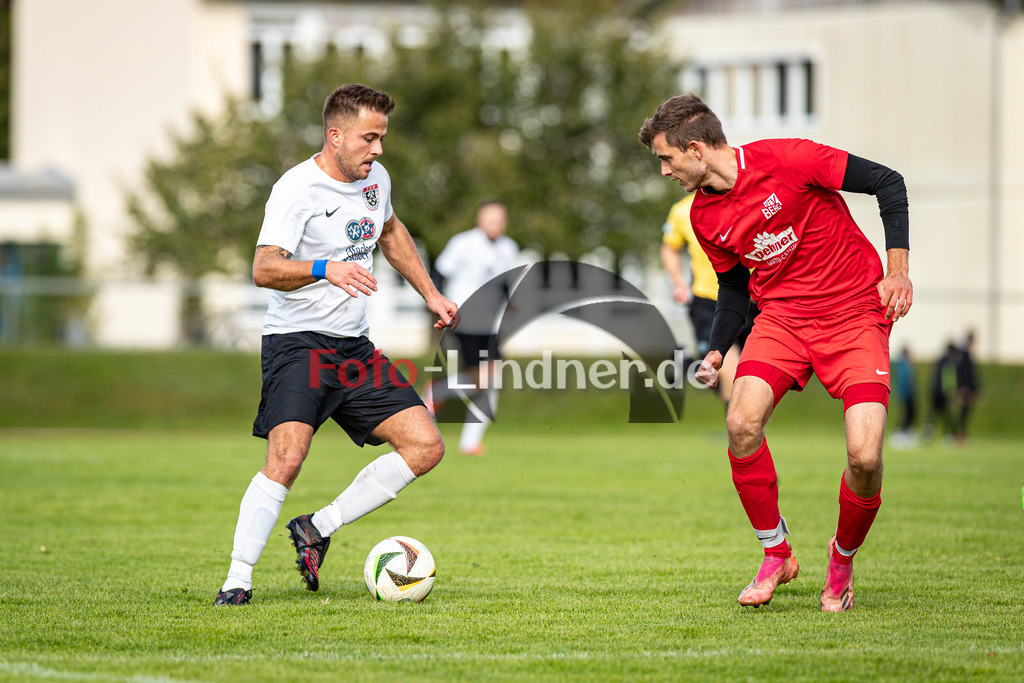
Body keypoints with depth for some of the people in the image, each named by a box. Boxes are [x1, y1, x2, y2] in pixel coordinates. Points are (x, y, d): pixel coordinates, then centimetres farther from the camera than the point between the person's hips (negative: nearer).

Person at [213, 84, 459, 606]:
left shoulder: (375, 178, 8)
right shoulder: (297, 189, -15)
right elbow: (264, 270, -26)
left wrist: (431, 294, 29)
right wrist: (326, 269, -43)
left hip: (354, 346, 7)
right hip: (297, 342, -7)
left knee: (426, 447, -3)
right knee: (286, 459, -25)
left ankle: (317, 528, 6)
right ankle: (237, 582, -16)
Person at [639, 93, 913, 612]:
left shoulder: (787, 160, -17)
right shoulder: (705, 217, 2)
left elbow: (887, 182, -9)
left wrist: (897, 271, -14)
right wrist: (716, 353, 4)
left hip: (854, 312, -5)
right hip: (781, 314, 5)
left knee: (864, 456, -19)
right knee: (741, 423, -21)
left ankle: (843, 559, 11)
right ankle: (776, 554, 0)